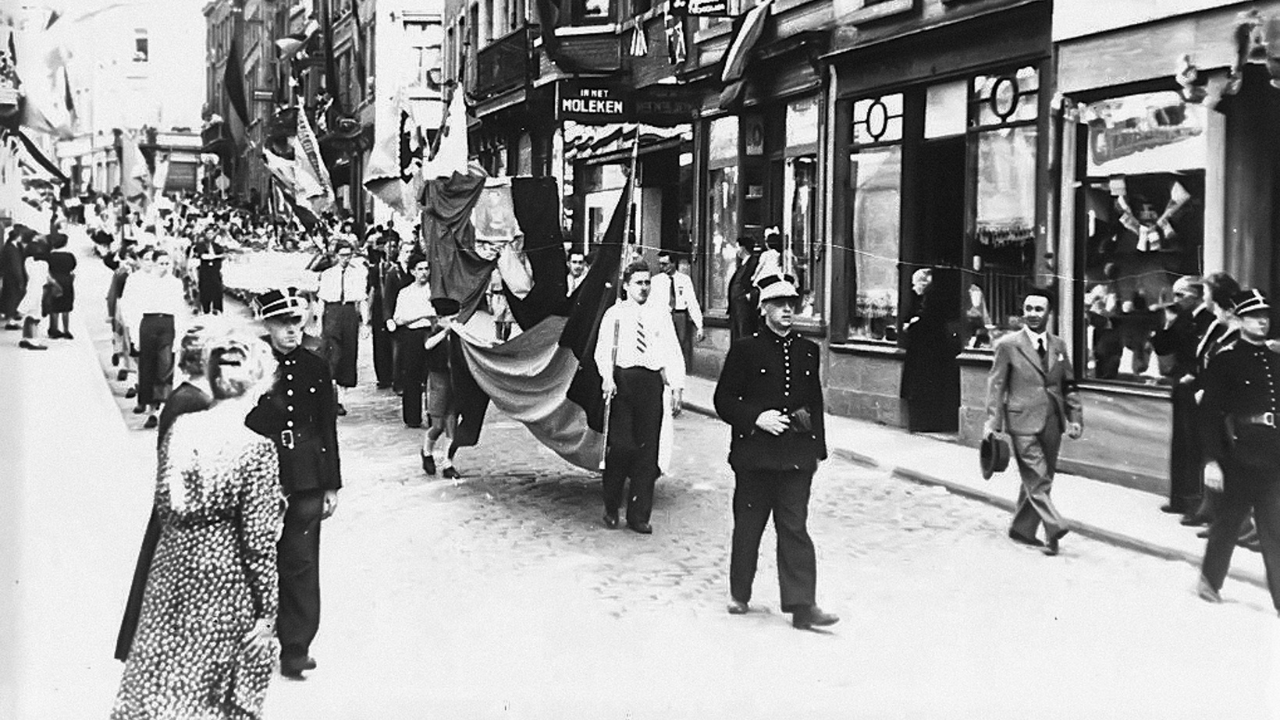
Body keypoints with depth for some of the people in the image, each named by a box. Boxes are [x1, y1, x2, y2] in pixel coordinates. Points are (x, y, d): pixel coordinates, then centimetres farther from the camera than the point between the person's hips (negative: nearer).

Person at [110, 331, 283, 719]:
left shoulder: (178, 429, -4)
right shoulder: (256, 449, -20)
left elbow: (164, 503, 5)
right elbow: (259, 541, -17)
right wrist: (267, 611, -8)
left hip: (173, 567, 5)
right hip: (225, 580, -5)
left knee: (161, 677, 19)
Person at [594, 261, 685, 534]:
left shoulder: (661, 315, 12)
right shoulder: (614, 314, 7)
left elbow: (673, 353, 7)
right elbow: (603, 349, -2)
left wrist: (677, 387, -4)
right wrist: (607, 377, -20)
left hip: (652, 382, 2)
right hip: (622, 379, -2)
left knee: (647, 449, 3)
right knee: (619, 444, -6)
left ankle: (639, 515, 12)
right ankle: (611, 509, 13)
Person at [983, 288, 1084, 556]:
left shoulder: (1058, 345, 11)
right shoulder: (1007, 345, -3)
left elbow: (1068, 385, 15)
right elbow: (996, 385, -4)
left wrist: (1075, 416, 5)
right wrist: (993, 421, -10)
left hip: (1052, 423, 5)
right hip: (1023, 423, -5)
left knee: (1038, 480, 11)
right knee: (1037, 479, -10)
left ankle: (1022, 529, 23)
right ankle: (1055, 528, -11)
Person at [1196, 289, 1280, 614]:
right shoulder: (1225, 360, -6)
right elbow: (1210, 413, -9)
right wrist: (1212, 460, -14)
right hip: (1239, 457, -4)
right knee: (1228, 520, 8)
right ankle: (1210, 580, 26)